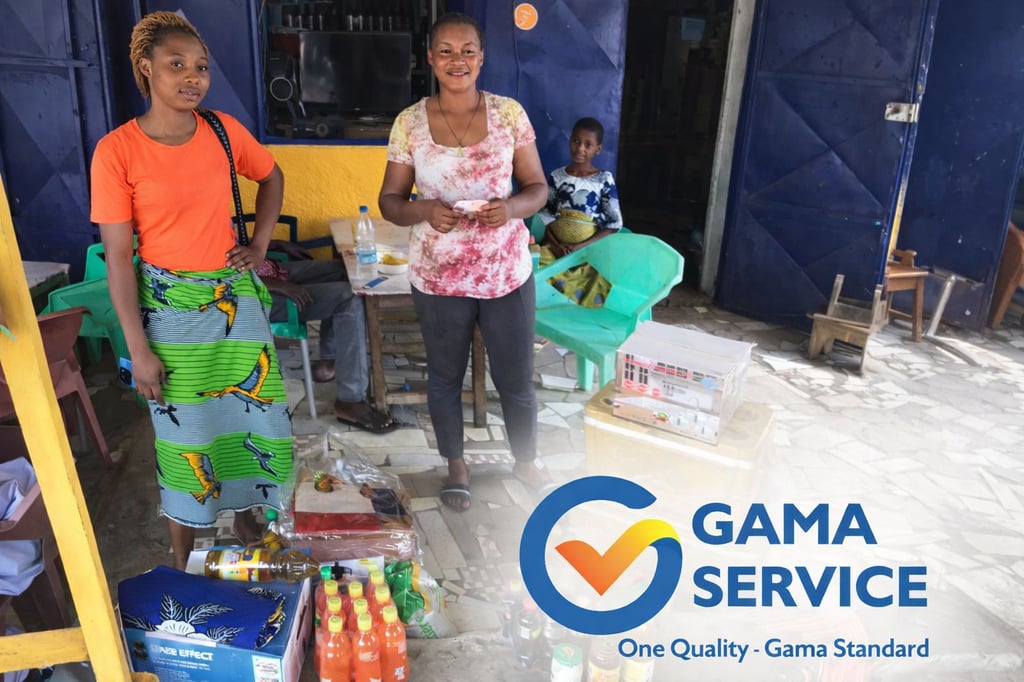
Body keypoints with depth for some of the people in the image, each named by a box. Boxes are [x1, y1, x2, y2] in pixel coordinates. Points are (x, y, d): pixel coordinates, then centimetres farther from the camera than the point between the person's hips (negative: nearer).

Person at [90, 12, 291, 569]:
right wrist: (139, 350, -11)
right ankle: (184, 561, 30)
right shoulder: (116, 151, -13)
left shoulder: (224, 131, -2)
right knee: (184, 432, 8)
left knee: (252, 413, 12)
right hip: (170, 307, -3)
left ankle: (246, 522, 39)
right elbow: (117, 256, -11)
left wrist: (261, 242, 5)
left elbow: (271, 176, 18)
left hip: (237, 296, 4)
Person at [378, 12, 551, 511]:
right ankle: (456, 466, 40)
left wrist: (511, 208, -20)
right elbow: (389, 201, 1)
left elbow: (538, 187, 2)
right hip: (438, 276, 0)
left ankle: (525, 461, 39)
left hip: (507, 271, 0)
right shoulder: (409, 122, -4)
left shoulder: (509, 113, -2)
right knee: (445, 376, 16)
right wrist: (424, 211, -21)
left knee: (516, 377, 12)